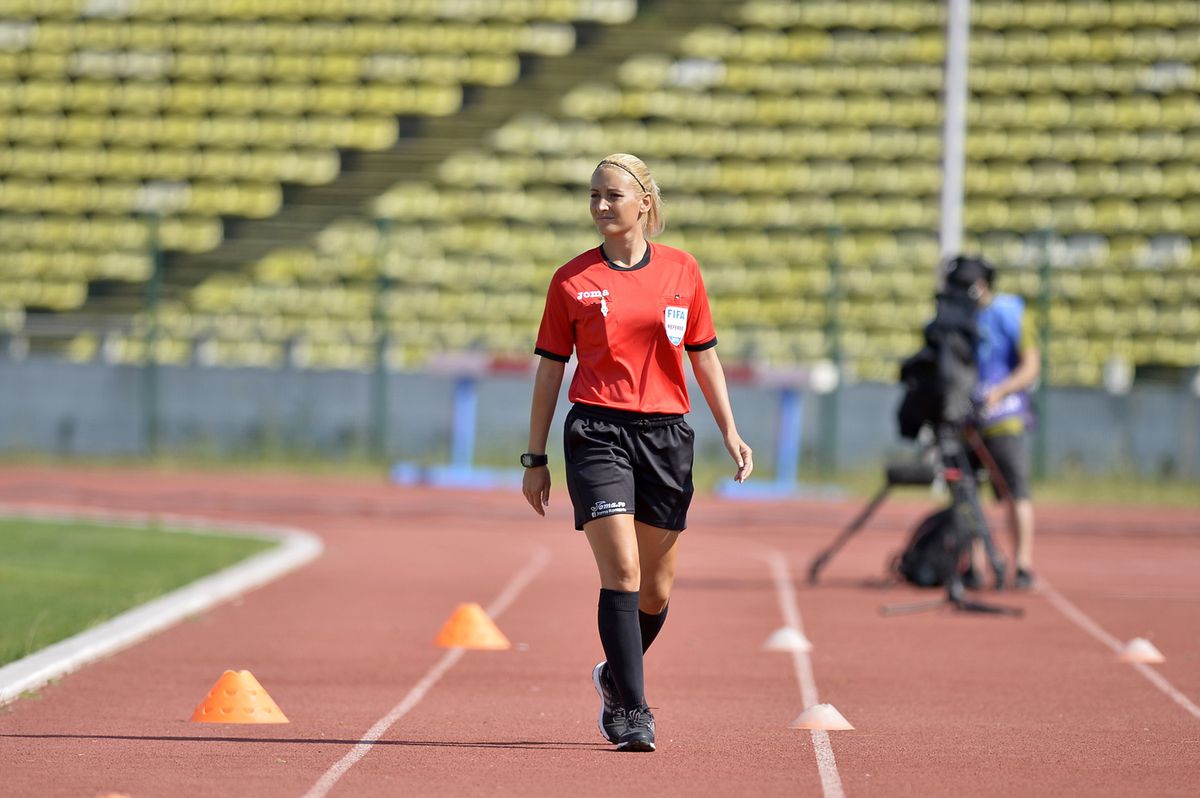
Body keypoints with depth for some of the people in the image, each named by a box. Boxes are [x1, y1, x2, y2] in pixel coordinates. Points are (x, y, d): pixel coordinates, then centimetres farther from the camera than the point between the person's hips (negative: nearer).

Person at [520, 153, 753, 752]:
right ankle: (631, 711, -13)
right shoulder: (572, 280, 2)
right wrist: (535, 459, 5)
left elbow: (703, 357, 14)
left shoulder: (681, 271, 6)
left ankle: (615, 676, 35)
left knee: (658, 589, 8)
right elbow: (550, 369, 6)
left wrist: (730, 432, 8)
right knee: (622, 572, -16)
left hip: (665, 434, 3)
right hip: (598, 432, -3)